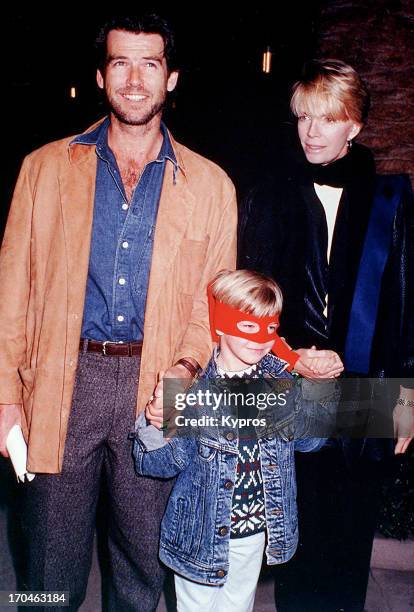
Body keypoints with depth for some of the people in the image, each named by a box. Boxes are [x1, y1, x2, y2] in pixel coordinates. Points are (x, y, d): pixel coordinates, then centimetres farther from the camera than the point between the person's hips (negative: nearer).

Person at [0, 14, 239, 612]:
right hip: (62, 384, 0)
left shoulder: (210, 185, 5)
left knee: (143, 563, 17)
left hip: (156, 390, 1)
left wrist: (186, 365, -10)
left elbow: (216, 299, 7)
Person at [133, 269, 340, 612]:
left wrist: (320, 386, -14)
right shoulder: (192, 386, -23)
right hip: (201, 532, -4)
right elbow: (162, 464, -18)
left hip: (257, 529, 4)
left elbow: (309, 438, 0)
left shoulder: (283, 379, -9)